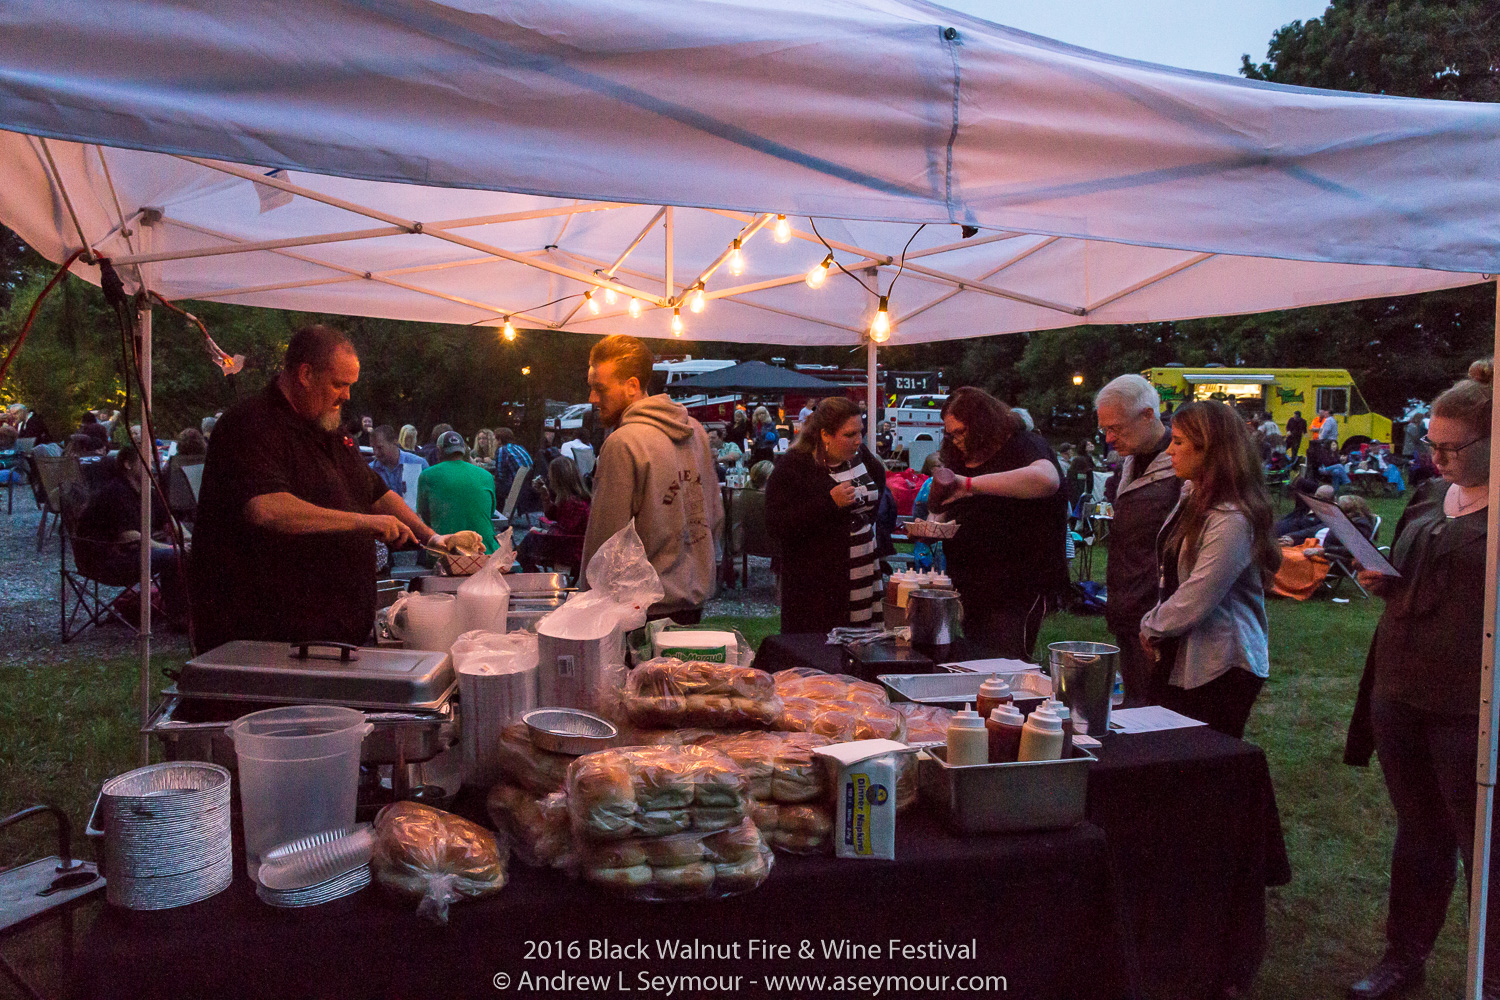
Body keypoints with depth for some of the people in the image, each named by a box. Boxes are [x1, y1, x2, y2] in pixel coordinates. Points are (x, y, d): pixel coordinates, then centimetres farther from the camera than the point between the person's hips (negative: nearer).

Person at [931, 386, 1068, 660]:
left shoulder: (1023, 444, -9)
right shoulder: (963, 460, 15)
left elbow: (1047, 479, -34)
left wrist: (970, 484, -37)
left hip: (1018, 589, -8)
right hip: (973, 589, 8)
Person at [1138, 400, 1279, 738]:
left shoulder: (1231, 519, -22)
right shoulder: (1192, 496, 9)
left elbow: (1195, 601, -22)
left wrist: (1152, 627, -6)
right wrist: (1155, 624, 7)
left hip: (1220, 671, -9)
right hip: (1182, 660, 9)